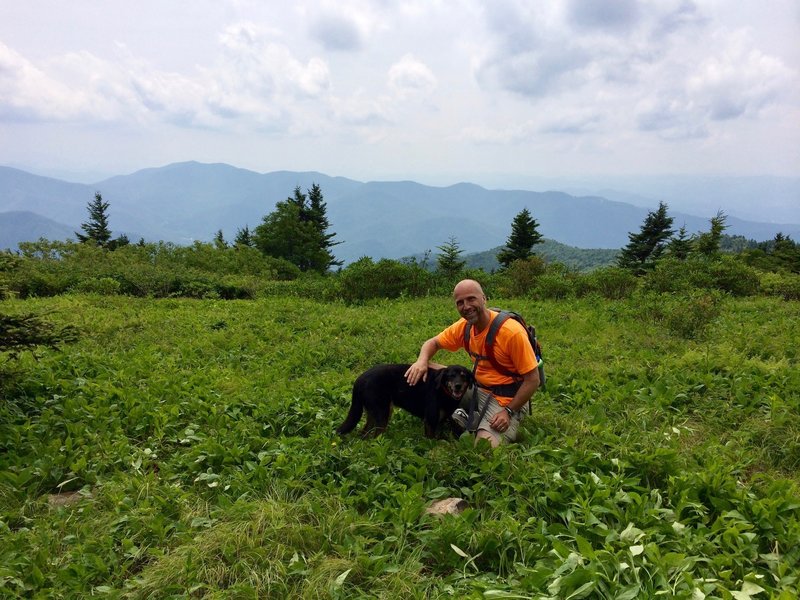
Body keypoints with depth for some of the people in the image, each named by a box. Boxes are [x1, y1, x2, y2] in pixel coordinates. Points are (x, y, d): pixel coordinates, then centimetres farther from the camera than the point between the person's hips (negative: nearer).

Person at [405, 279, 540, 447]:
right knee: (426, 372, 0)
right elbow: (433, 342, 9)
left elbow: (533, 380, -19)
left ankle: (511, 429, 5)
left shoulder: (512, 332, -25)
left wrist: (509, 412, -22)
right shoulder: (464, 326, -5)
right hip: (478, 390, 7)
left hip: (507, 400, -6)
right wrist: (422, 361, -14)